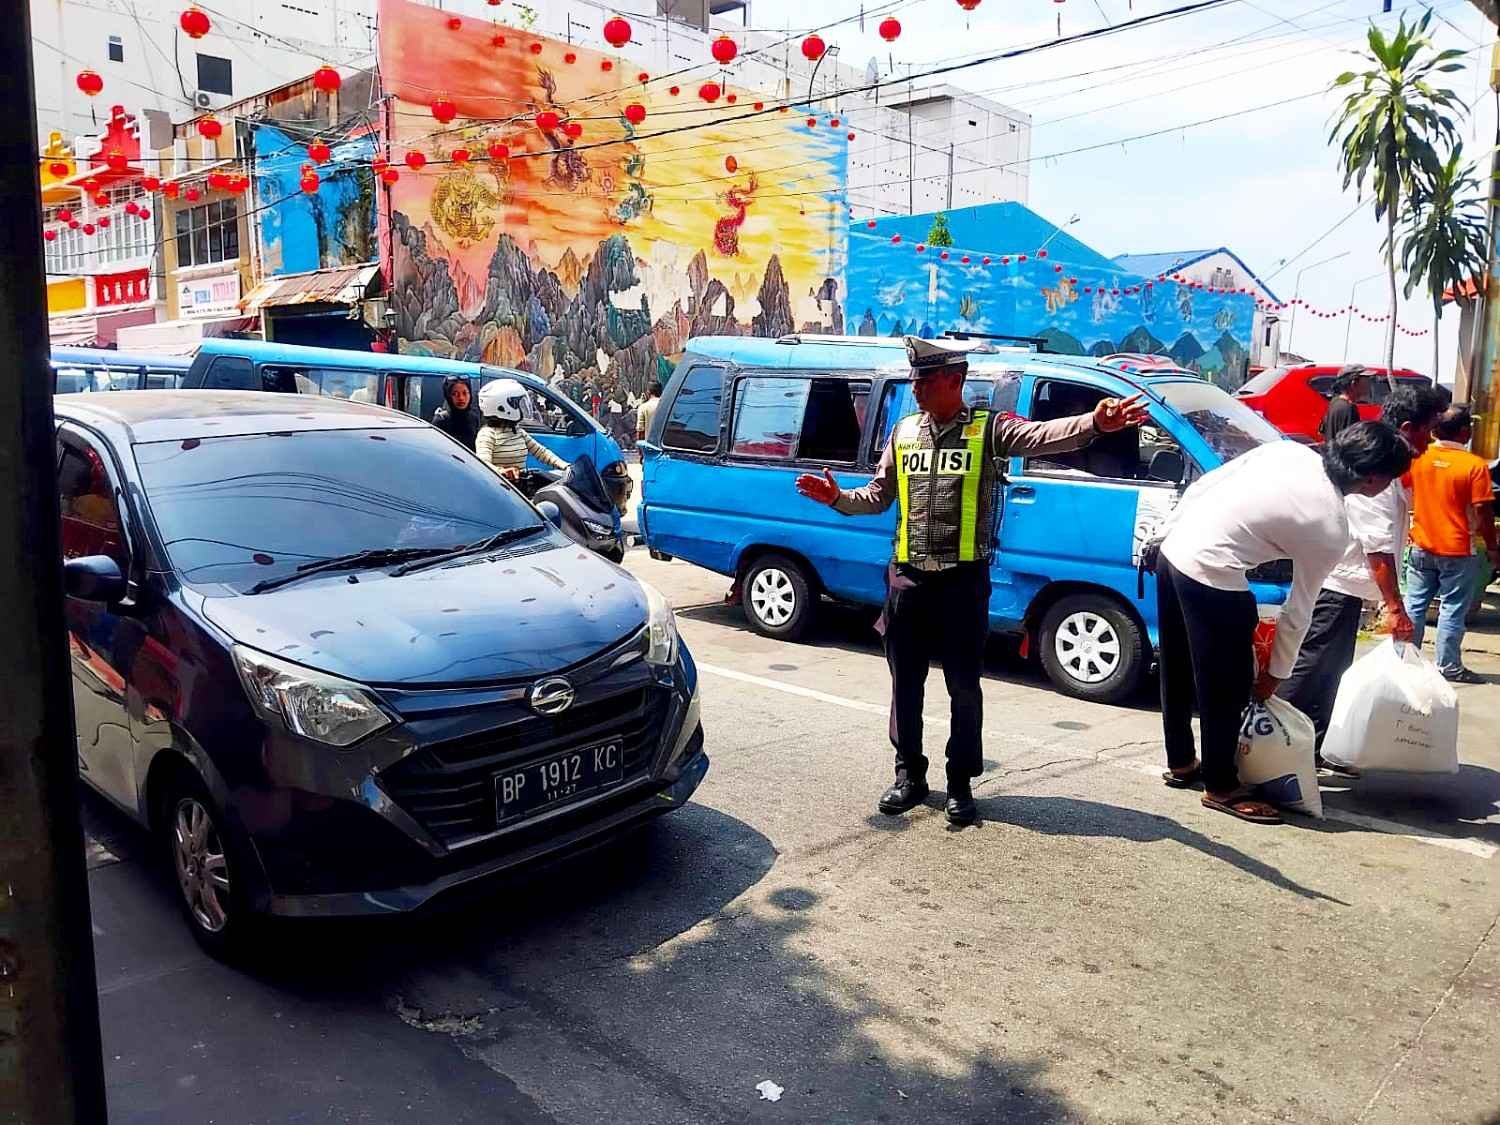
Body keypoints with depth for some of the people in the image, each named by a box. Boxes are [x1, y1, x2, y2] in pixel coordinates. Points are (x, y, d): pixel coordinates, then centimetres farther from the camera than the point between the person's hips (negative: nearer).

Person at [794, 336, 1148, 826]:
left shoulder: (988, 429, -5)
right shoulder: (904, 432, 9)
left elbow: (1043, 435, -23)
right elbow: (878, 495, 17)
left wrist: (1094, 423, -41)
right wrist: (839, 498, 0)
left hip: (963, 579, -4)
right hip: (907, 578, 4)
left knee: (963, 687, 5)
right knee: (905, 684, 11)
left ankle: (960, 784, 20)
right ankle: (910, 775, 26)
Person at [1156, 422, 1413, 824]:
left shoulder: (1288, 449, 7)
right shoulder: (1333, 530, -6)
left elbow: (1204, 484, 7)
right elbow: (1298, 610, 3)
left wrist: (1169, 535, 16)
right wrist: (1275, 674, 15)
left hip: (1173, 550, 8)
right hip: (1211, 576, -8)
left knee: (1179, 671, 22)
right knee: (1228, 686, 9)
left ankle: (1181, 763, 39)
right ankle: (1221, 787, 24)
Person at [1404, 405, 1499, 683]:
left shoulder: (1417, 458, -3)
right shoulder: (1474, 465, -14)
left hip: (1421, 547, 4)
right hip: (1457, 551, -4)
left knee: (1414, 605, 12)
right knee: (1452, 609, 4)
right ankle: (1449, 667, 10)